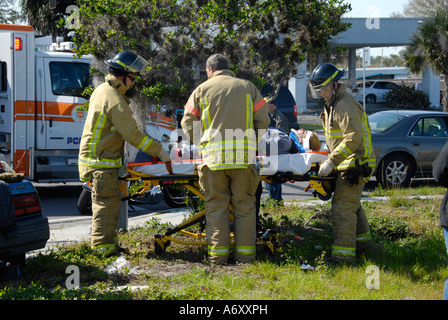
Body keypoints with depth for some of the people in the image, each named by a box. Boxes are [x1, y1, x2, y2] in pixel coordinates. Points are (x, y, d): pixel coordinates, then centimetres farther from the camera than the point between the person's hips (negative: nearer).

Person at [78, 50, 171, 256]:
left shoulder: (101, 90, 13)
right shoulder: (115, 100, -20)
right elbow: (132, 134, -22)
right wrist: (159, 151, -16)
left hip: (93, 157, 10)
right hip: (102, 162, -10)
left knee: (103, 202, 15)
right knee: (108, 202, -7)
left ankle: (104, 243, 21)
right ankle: (102, 246, -5)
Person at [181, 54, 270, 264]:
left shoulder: (202, 89, 10)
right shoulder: (248, 87, 12)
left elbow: (188, 124, 9)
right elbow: (263, 121, 8)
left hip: (213, 157, 0)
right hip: (244, 156, 1)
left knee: (216, 205, 5)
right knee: (244, 204, 6)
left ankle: (218, 254, 2)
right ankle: (245, 253, 6)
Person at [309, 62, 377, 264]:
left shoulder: (347, 106, -19)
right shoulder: (332, 105, 16)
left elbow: (353, 138, -28)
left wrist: (332, 161, -30)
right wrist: (331, 158, 18)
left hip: (355, 164, -11)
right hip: (346, 165, 11)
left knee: (343, 207, -14)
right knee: (352, 204, 22)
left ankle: (343, 255, -15)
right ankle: (363, 242, 37)